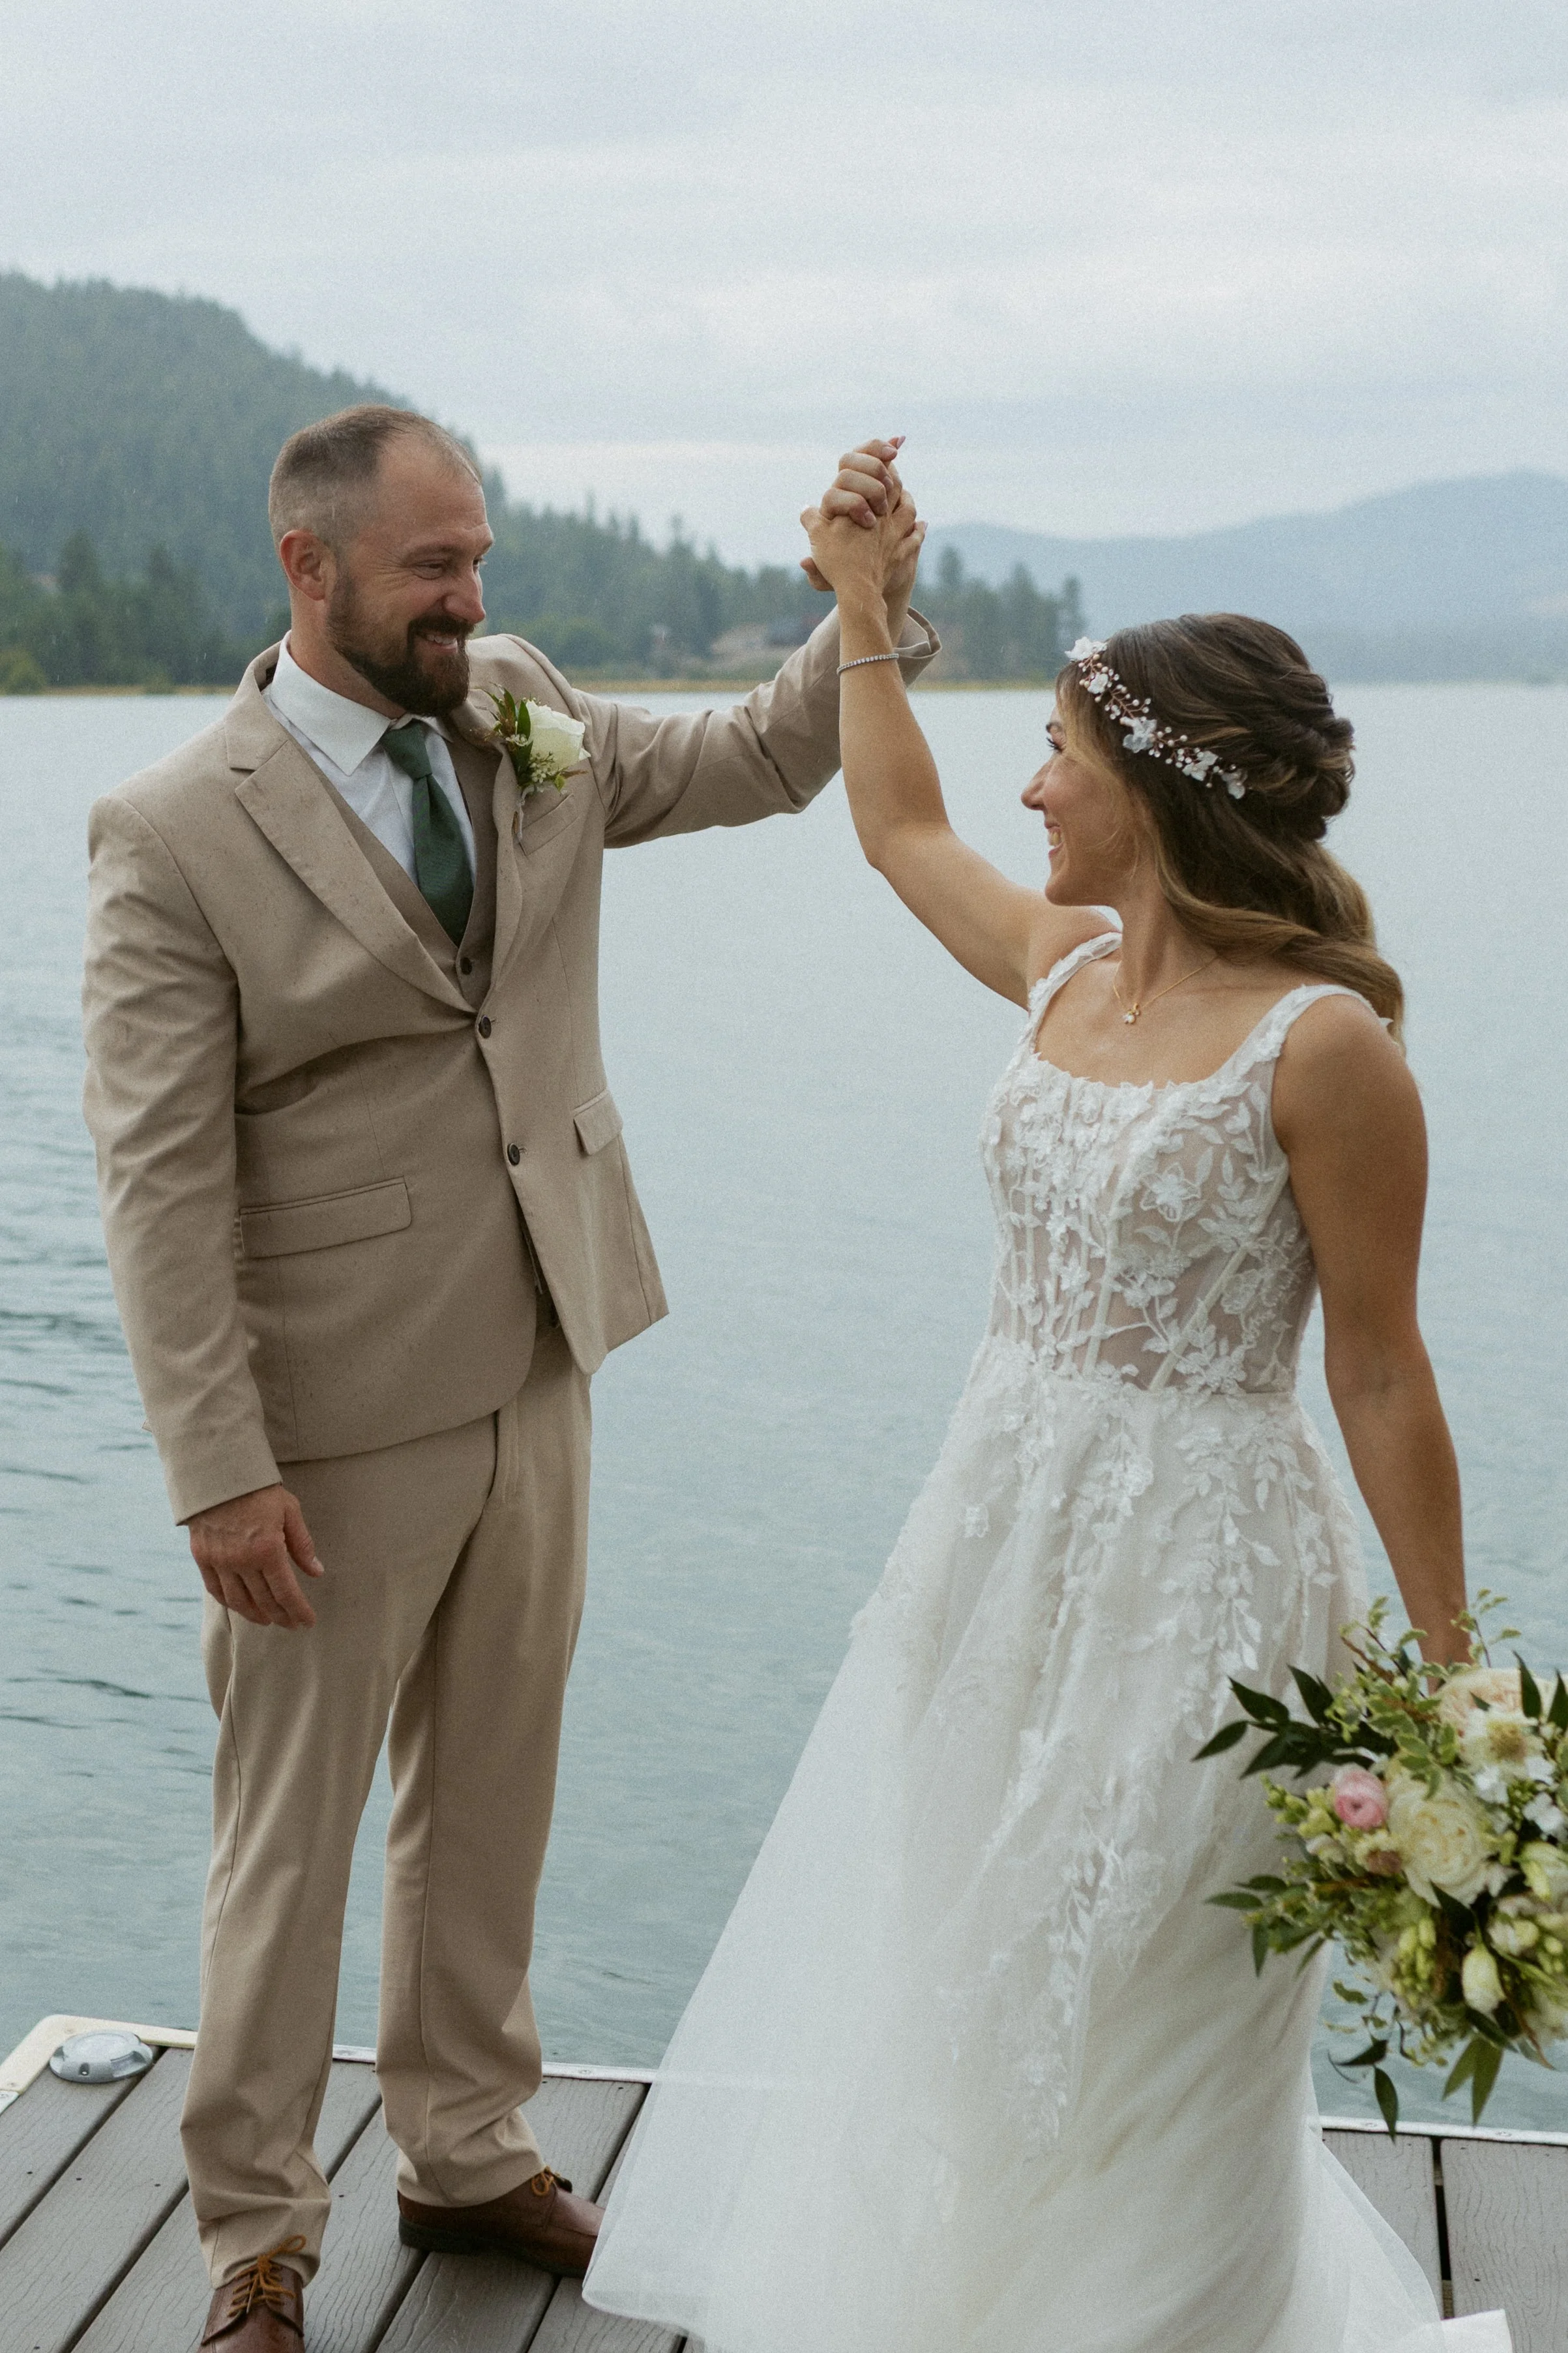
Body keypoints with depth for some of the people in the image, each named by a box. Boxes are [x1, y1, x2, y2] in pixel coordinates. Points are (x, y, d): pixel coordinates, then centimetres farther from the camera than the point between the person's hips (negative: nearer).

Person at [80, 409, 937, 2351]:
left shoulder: (526, 716, 3)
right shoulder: (174, 835, -14)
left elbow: (764, 759, 12)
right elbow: (161, 1182, -15)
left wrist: (874, 601, -7)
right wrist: (221, 1469, -18)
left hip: (536, 1383, 6)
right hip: (339, 1424, -5)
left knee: (491, 1801, 19)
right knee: (291, 1837, 9)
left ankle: (464, 2150, 39)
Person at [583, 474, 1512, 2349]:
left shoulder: (1322, 1043, -17)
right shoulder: (1070, 964, 3)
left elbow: (1378, 1375, -13)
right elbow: (901, 831, 23)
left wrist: (1449, 1680, -9)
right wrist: (864, 608, 24)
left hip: (1196, 1560, -7)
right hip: (1005, 1522, 7)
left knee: (1139, 2028, 8)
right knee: (955, 1967, 21)